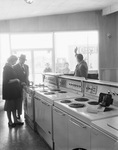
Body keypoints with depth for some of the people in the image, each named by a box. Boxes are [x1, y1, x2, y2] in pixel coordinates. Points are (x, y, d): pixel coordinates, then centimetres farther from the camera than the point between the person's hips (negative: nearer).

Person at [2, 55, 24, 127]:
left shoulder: (11, 67, 9)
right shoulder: (7, 68, -17)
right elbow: (7, 81, -22)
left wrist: (20, 82, 13)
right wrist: (16, 80, -14)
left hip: (14, 90, 9)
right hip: (9, 91, -9)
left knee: (14, 105, 14)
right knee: (9, 106, 4)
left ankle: (15, 120, 24)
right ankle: (10, 121, 17)